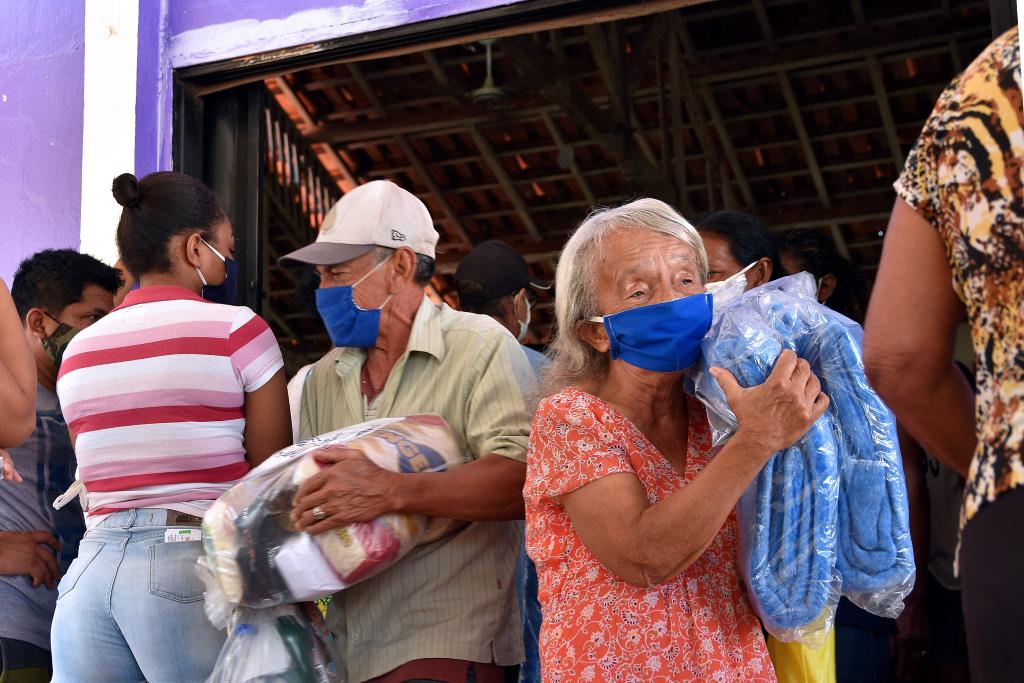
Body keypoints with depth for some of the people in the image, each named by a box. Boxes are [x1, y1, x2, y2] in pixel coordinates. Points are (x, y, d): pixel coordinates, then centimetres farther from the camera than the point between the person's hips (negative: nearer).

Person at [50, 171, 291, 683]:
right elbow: (273, 477, -2)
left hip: (90, 567, 6)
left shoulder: (78, 351, 13)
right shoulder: (236, 329, -4)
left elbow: (102, 474, 16)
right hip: (195, 561, -5)